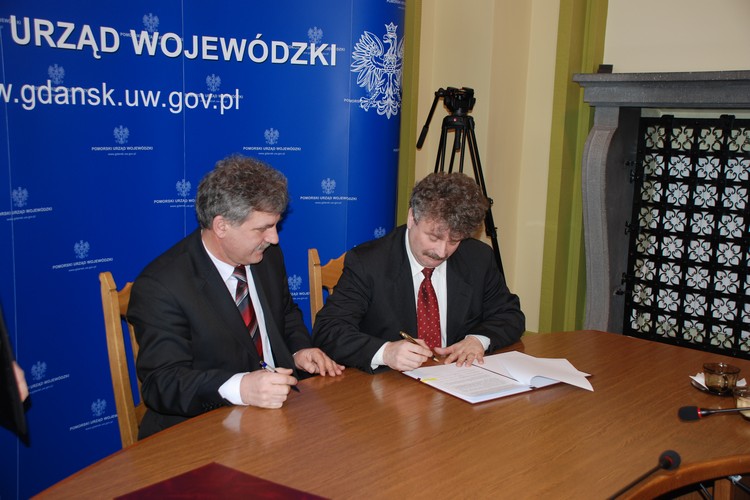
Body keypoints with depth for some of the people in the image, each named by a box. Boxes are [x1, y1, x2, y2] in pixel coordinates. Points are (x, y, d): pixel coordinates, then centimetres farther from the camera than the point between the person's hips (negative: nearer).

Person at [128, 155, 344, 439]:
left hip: (279, 411, 7)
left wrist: (300, 351, 1)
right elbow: (162, 382, -21)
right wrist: (240, 388, -37)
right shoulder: (160, 287, -16)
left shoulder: (268, 256, 6)